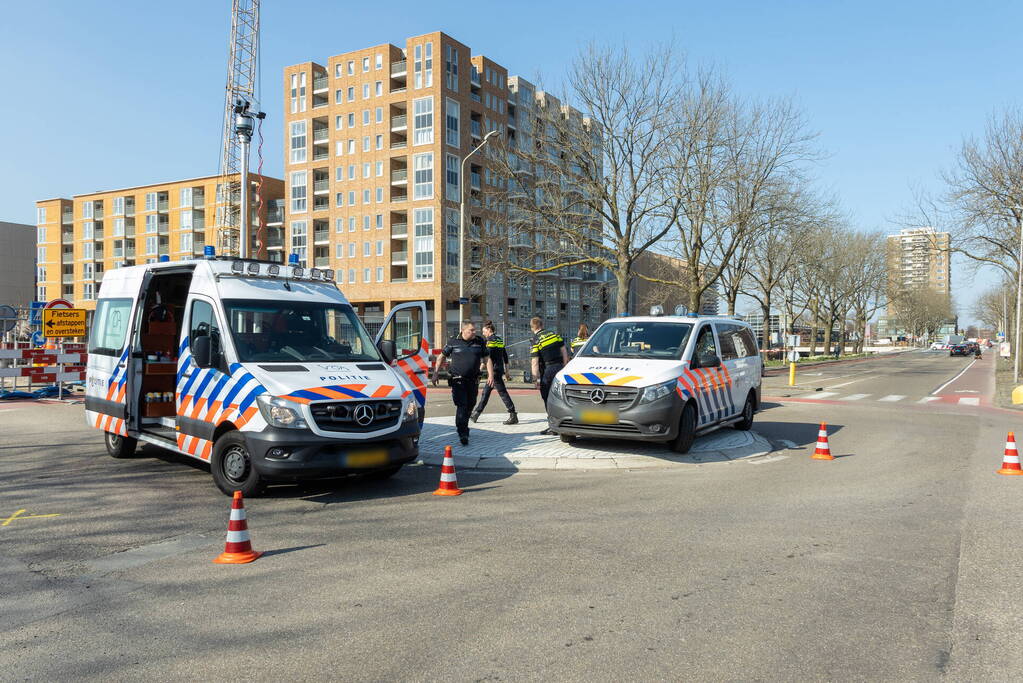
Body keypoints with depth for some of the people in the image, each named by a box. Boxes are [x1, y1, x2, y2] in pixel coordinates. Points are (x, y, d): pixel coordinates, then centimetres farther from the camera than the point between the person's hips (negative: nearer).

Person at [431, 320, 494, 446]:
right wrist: (435, 374, 2)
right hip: (458, 380, -3)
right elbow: (441, 357, 7)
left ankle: (464, 429, 32)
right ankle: (463, 434, -10)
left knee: (470, 406, 12)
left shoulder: (480, 342, 6)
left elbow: (487, 359, 9)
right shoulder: (454, 341, -1)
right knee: (462, 406, -11)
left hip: (473, 381, 3)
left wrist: (491, 375, -2)